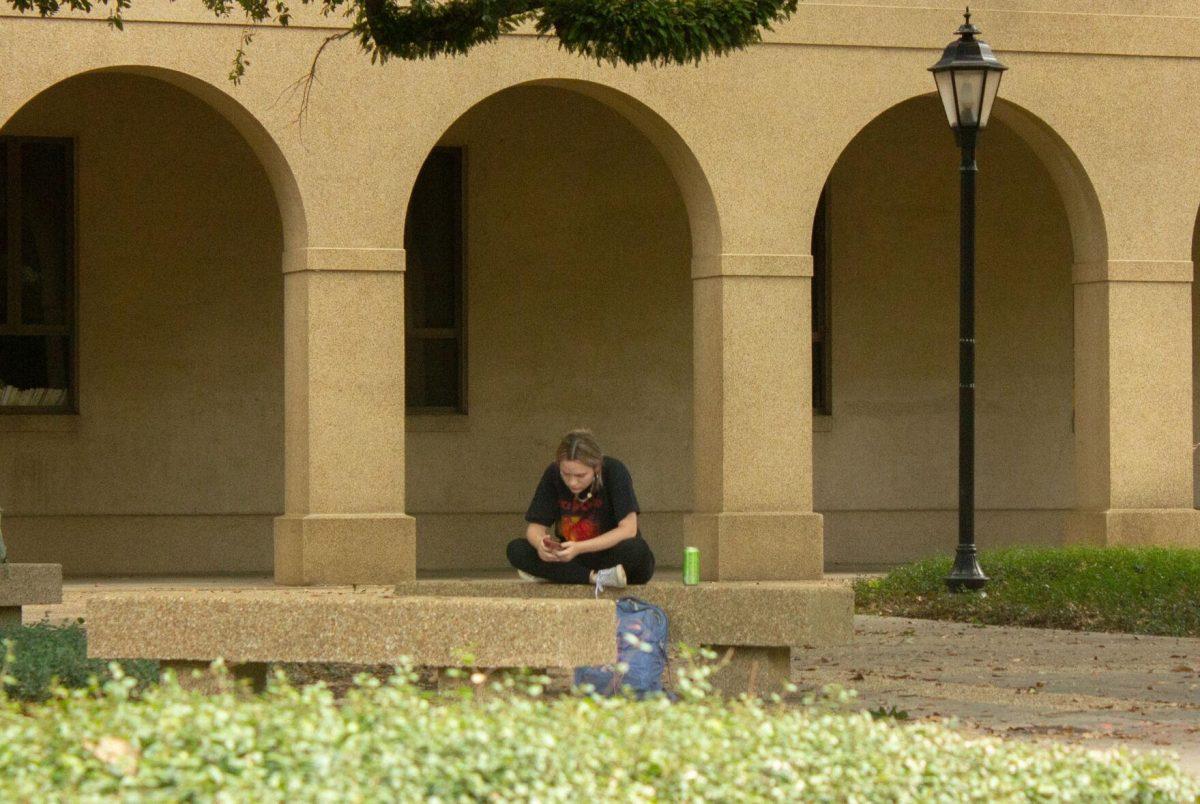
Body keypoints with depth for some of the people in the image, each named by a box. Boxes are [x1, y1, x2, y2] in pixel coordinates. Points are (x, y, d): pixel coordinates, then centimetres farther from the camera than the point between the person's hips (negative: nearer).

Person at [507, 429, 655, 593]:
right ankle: (595, 577, -30)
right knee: (516, 550, -21)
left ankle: (553, 575, -24)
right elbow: (536, 525, -7)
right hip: (572, 559, 3)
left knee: (637, 550, -38)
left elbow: (628, 529, -24)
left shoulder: (614, 472, -19)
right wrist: (540, 543, -32)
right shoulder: (553, 475, -9)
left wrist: (580, 548, -33)